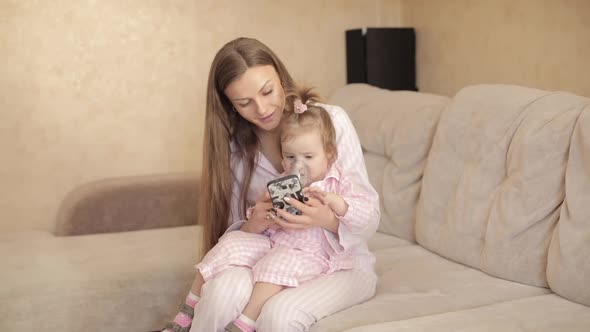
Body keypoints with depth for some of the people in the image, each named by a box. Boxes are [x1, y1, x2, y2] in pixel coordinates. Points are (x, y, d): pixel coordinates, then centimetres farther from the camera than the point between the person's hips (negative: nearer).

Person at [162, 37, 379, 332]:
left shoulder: (331, 121, -9)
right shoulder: (233, 145, 0)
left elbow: (370, 217, -8)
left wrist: (327, 219, -29)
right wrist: (253, 225, -22)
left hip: (339, 263, -2)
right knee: (225, 288, -32)